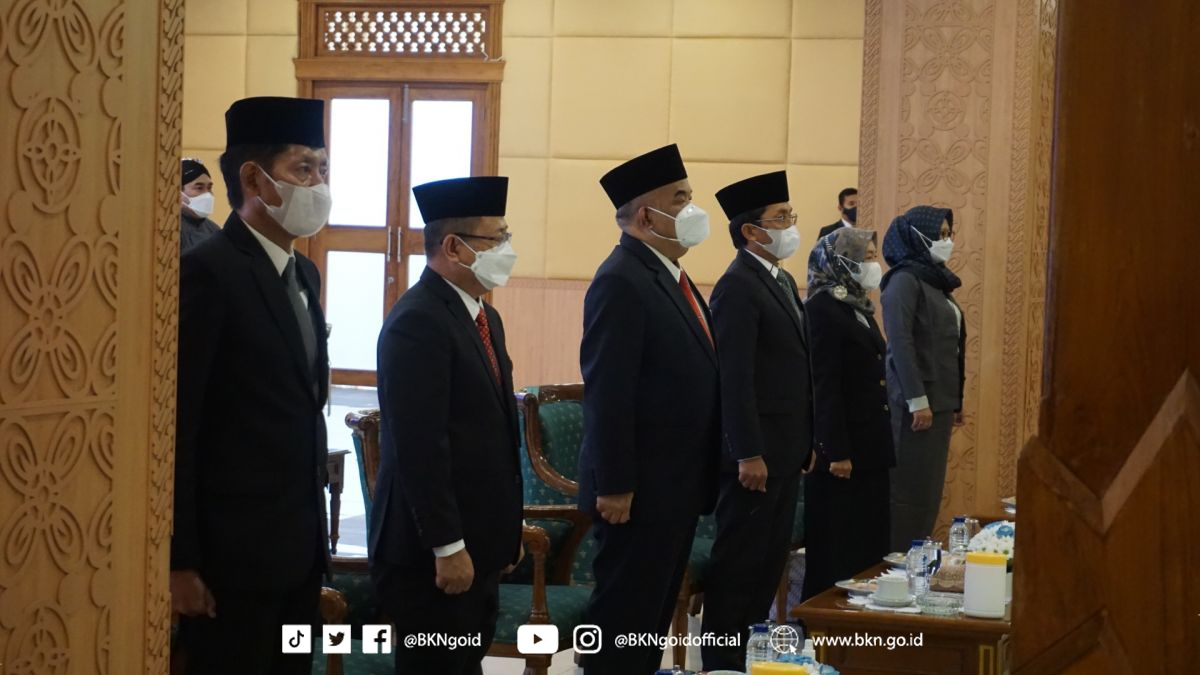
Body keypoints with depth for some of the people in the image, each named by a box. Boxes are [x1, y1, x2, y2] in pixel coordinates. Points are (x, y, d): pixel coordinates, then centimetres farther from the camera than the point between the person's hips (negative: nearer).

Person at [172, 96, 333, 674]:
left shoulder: (304, 274, 13)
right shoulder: (204, 272, -14)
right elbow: (177, 427, -16)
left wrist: (315, 528, 13)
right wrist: (180, 562, -17)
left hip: (300, 543, 8)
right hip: (233, 551, -8)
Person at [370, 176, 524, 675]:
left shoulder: (483, 317, 14)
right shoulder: (417, 321, -17)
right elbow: (419, 447, -22)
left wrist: (505, 531, 18)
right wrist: (447, 547, -22)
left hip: (479, 543, 9)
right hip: (434, 554, -9)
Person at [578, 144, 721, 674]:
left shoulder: (670, 276, 14)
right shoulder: (622, 281, -17)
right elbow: (607, 394, -21)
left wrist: (701, 479, 17)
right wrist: (613, 487, -22)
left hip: (678, 485, 10)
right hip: (640, 490, -10)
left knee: (655, 610, 15)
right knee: (625, 612, -2)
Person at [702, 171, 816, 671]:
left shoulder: (783, 281, 15)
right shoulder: (738, 287, -15)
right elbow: (735, 379, -19)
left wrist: (807, 441, 16)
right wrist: (748, 454, -22)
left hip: (786, 450, 9)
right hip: (756, 451, -9)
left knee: (771, 557, 13)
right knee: (739, 560, -2)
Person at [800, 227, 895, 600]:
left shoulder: (860, 307, 15)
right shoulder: (822, 308, -14)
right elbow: (825, 386, -18)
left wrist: (881, 440, 14)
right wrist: (836, 451, -21)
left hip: (869, 445, 9)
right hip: (842, 446, -9)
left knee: (870, 543, 11)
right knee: (837, 550, -1)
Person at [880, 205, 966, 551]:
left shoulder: (936, 281, 15)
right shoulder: (905, 280, -10)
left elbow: (949, 346, 15)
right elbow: (900, 343, -17)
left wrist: (955, 401, 14)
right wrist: (917, 400, -21)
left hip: (941, 400, 8)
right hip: (919, 400, -8)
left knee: (931, 487, 10)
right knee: (910, 487, -4)